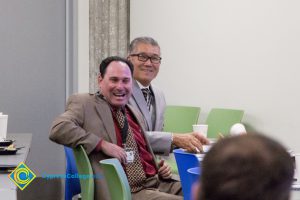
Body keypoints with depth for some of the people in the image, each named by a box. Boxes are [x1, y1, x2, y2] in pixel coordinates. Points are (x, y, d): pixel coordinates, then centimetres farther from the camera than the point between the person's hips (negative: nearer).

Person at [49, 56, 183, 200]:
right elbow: (58, 129, -17)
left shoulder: (134, 114, 21)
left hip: (158, 183, 7)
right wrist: (102, 144, -20)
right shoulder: (85, 103, 1)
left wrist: (161, 169, 10)